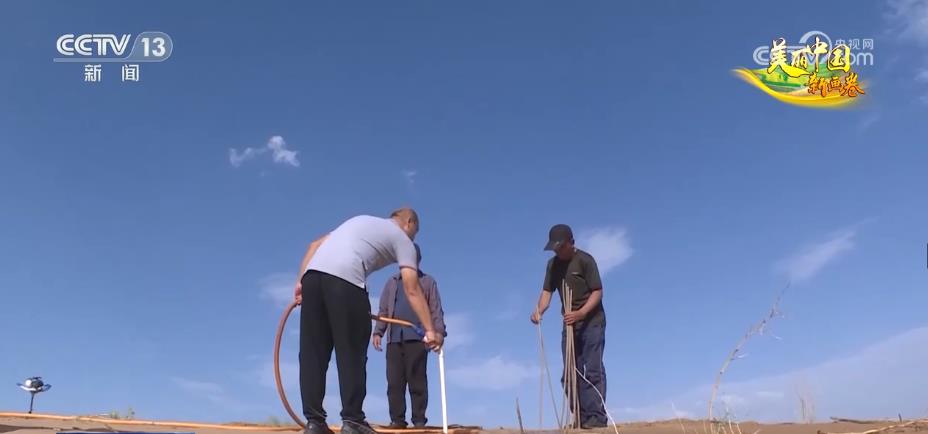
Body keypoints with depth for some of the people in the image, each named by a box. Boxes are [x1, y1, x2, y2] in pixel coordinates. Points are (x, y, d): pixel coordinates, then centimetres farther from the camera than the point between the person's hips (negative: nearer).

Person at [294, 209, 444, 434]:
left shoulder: (360, 221, 35)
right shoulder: (402, 238, 17)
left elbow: (316, 245, 24)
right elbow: (412, 290, 7)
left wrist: (302, 281, 19)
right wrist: (430, 330, 6)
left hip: (312, 273, 6)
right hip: (345, 280, -6)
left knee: (313, 353, 7)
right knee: (352, 355, 2)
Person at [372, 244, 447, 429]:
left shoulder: (428, 282, 14)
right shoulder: (392, 283, 22)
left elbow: (436, 310, 6)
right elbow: (383, 311, 19)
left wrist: (439, 332, -8)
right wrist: (378, 332, 5)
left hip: (417, 337, -3)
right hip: (394, 338, 3)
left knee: (417, 381, -5)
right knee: (394, 381, -2)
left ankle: (419, 420, -2)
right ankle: (397, 419, 2)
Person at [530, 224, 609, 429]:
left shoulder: (585, 260, -10)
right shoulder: (553, 264, 9)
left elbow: (597, 291, -14)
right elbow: (547, 290, 4)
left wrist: (582, 313, -29)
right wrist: (539, 310, -16)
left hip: (591, 321, -7)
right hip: (569, 324, 7)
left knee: (593, 370, -9)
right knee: (571, 373, 6)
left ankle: (597, 416, -8)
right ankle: (580, 417, 13)